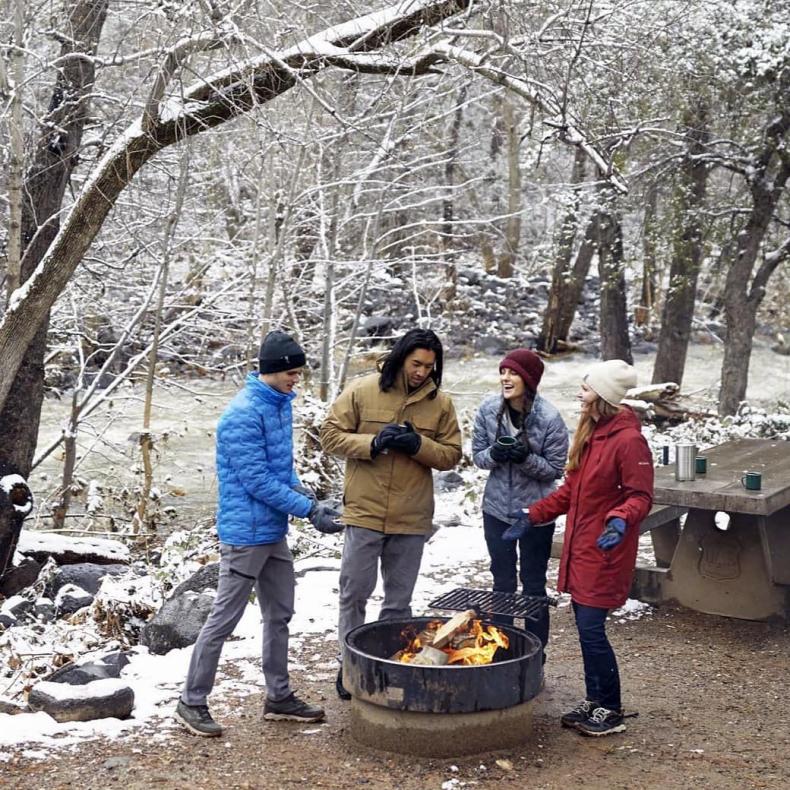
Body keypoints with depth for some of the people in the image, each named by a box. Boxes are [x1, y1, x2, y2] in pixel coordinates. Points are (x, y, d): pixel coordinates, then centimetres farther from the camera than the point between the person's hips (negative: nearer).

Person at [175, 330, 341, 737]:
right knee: (224, 619, 0)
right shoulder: (242, 415, -21)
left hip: (274, 532, 9)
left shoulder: (280, 405, 8)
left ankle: (279, 696, 28)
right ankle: (192, 701, 14)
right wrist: (309, 510, -20)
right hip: (246, 534, -9)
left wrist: (310, 500, 1)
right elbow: (257, 481, -23)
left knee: (279, 615, 16)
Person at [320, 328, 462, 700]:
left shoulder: (440, 402, 0)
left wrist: (418, 445, -16)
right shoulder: (361, 391, -5)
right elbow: (331, 434, -3)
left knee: (399, 600, 13)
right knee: (354, 593, 7)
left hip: (412, 518, 2)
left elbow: (451, 455, 2)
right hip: (364, 512, -2)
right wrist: (372, 443, -18)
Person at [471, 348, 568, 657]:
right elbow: (477, 455, 1)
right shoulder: (489, 409, -8)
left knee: (533, 584, 9)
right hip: (497, 508, 3)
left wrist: (526, 458, -28)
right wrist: (495, 454, -22)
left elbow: (556, 469, -11)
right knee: (502, 581, 15)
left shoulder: (549, 419, -18)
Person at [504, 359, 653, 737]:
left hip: (606, 551, -8)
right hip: (580, 548, 9)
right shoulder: (589, 433, 12)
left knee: (591, 629, -6)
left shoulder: (628, 440, -16)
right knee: (586, 627, 13)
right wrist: (532, 516, 15)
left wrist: (621, 519, -34)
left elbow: (641, 496, -15)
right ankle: (593, 700, 26)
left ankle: (611, 711, 9)